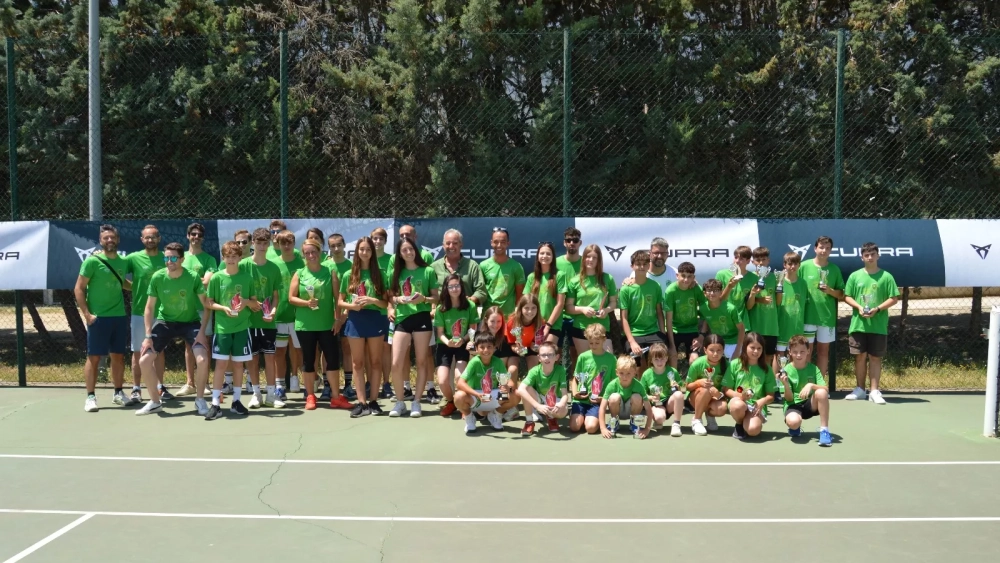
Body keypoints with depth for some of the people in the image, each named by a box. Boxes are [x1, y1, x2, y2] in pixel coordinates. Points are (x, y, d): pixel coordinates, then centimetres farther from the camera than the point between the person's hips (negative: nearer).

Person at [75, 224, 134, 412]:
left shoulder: (123, 261, 8)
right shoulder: (92, 261, -8)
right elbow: (79, 289, -8)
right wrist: (86, 314, -15)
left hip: (120, 316, 5)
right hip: (98, 318, -5)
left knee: (118, 356, 11)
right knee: (94, 357, 0)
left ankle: (118, 393, 22)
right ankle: (91, 396, 7)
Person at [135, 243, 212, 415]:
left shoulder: (193, 277, -19)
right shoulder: (157, 277, -14)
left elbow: (206, 306, -12)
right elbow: (149, 308, -5)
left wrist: (202, 332, -19)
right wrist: (148, 335, -11)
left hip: (190, 322, -2)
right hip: (165, 322, 2)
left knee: (202, 359, -21)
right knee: (144, 361, -6)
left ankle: (200, 400, 3)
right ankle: (155, 401, 15)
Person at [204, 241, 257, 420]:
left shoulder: (247, 278, 3)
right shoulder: (216, 278, 0)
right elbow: (209, 303, 3)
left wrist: (246, 302, -13)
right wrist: (223, 308, -14)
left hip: (242, 327, 1)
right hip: (222, 327, -1)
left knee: (238, 364, 8)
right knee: (221, 364, -2)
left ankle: (236, 401, 18)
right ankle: (215, 404, 1)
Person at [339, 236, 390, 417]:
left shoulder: (379, 274, 3)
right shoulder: (349, 275, 6)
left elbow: (386, 302, 2)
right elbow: (340, 302, 9)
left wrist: (373, 300, -16)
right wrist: (351, 305, -11)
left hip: (375, 319, -1)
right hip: (356, 320, 1)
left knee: (375, 362, 5)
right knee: (358, 363, 3)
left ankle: (373, 401, 13)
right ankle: (362, 402, 7)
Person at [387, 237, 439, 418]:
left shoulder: (428, 271, 3)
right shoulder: (397, 273, 11)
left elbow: (436, 297, 4)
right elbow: (390, 297, 13)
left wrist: (424, 299, -15)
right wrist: (398, 299, -8)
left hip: (422, 318, -2)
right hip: (402, 319, 2)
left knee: (421, 362, 3)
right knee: (396, 364, -5)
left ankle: (416, 402, 13)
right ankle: (400, 401, 10)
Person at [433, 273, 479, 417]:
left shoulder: (470, 306, -10)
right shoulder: (441, 309, -8)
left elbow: (473, 330, -3)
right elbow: (440, 333, -3)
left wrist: (462, 340, -21)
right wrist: (447, 342, -24)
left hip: (463, 346, -1)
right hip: (445, 346, 2)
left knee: (459, 377, -25)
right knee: (442, 381, -12)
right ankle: (451, 401, 23)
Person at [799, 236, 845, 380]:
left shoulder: (834, 269, 3)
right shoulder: (805, 266, -3)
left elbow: (841, 295, 8)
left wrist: (830, 291, -13)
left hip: (827, 316, 2)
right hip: (808, 315, -2)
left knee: (823, 350, 10)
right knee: (806, 351, 4)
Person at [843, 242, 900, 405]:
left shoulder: (886, 276, 0)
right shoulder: (855, 276, 6)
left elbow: (894, 298, -1)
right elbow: (847, 297, 7)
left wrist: (877, 309, -15)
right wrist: (859, 307, -11)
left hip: (878, 325, -2)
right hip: (858, 324, 2)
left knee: (875, 357, 2)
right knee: (860, 356, 7)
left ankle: (874, 391, 5)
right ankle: (860, 390, 17)